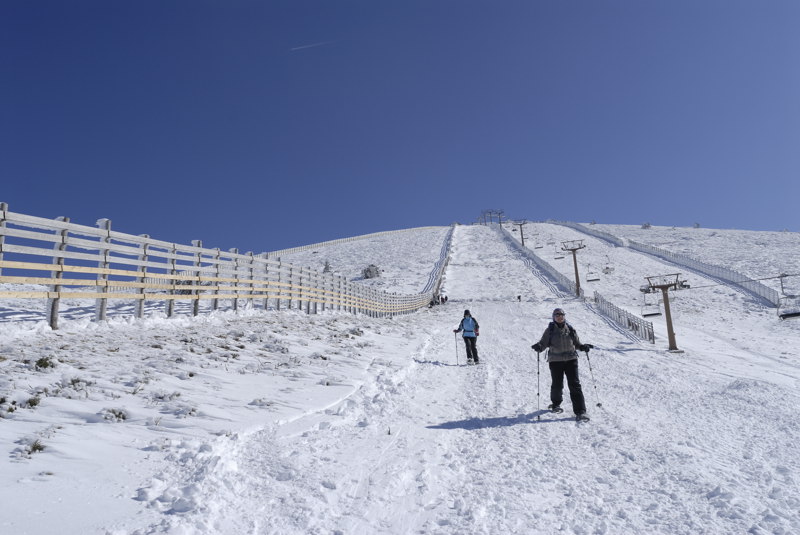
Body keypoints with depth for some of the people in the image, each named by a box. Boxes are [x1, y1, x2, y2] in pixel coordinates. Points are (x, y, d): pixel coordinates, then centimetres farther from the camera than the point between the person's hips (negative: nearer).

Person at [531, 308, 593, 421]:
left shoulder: (570, 329, 7)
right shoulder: (550, 330, 2)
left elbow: (577, 343, 15)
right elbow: (543, 343, 0)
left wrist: (583, 347, -4)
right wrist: (538, 347, -21)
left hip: (571, 359, 1)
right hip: (555, 361, -1)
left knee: (575, 385, -5)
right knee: (557, 384, 5)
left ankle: (580, 411, -4)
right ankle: (556, 404, 33)